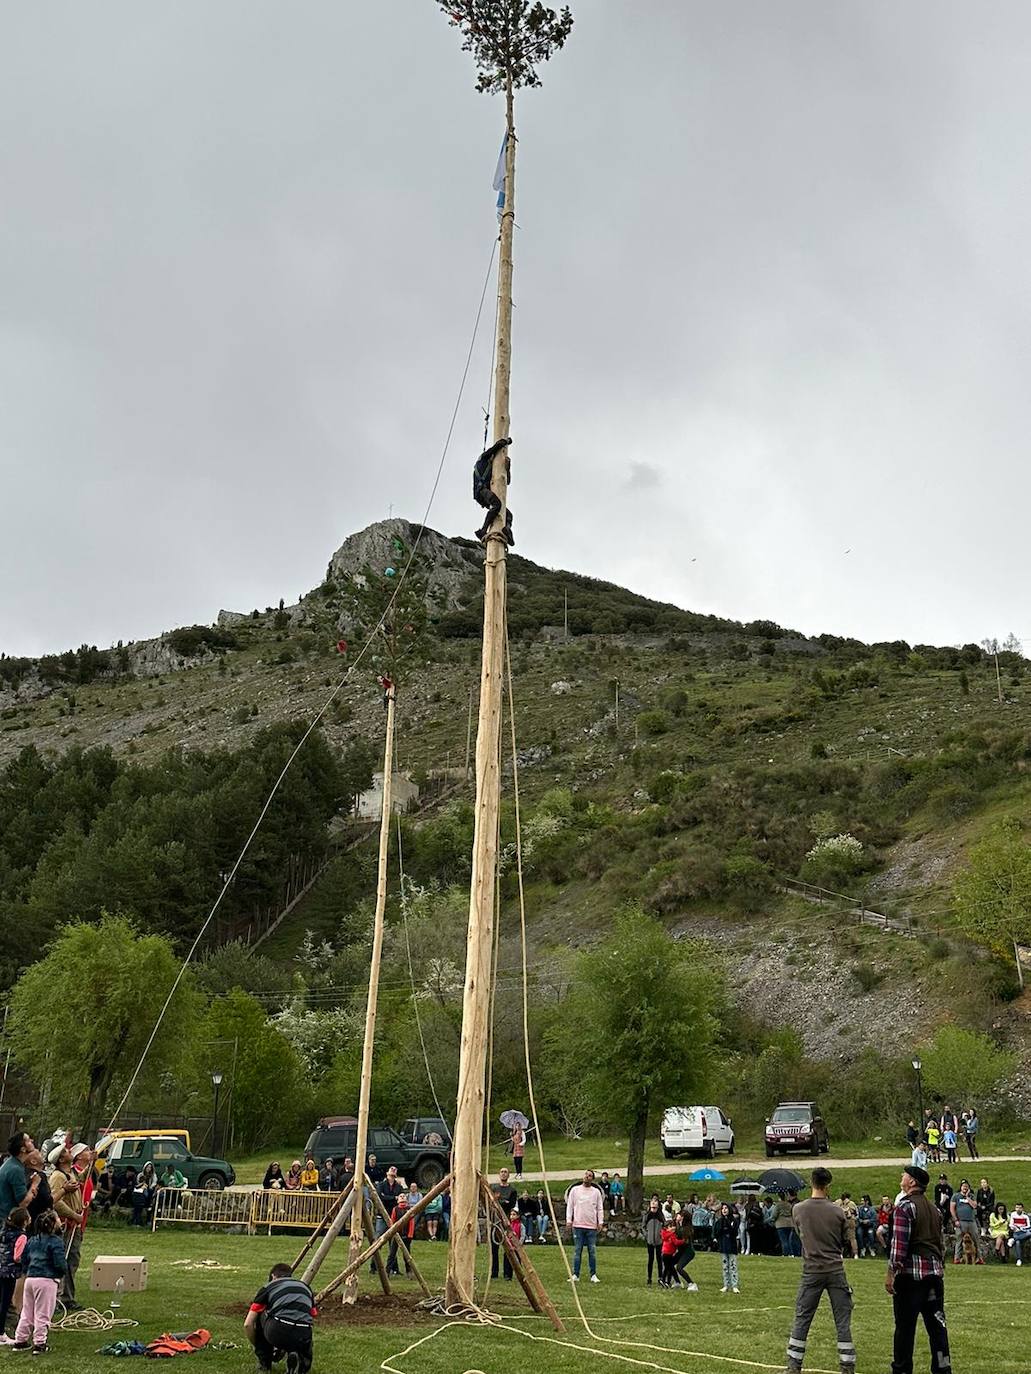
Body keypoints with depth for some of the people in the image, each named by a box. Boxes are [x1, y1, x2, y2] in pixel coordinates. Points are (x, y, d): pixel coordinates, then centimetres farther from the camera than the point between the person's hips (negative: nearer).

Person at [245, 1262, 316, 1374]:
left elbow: (248, 1324, 20)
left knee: (259, 1315, 31)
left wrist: (257, 1347, 39)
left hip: (277, 1332, -2)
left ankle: (264, 1361, 29)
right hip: (302, 1337, 2)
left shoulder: (268, 1287, 22)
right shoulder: (305, 1287, 31)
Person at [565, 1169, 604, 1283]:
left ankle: (593, 1275, 8)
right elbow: (569, 1206, 7)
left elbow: (600, 1209, 8)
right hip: (578, 1225, -1)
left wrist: (600, 1222, -2)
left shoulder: (596, 1192, 8)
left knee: (592, 1251, 2)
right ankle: (575, 1275, 4)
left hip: (592, 1226, 1)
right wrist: (569, 1220, -2)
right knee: (577, 1251, 0)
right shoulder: (575, 1190, 6)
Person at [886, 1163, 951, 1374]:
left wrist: (890, 1273, -14)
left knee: (905, 1325, 1)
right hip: (935, 1273, 7)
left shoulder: (904, 1207, -11)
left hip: (911, 1273, -7)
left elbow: (899, 1244, -17)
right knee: (937, 1322, 9)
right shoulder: (934, 1208, 14)